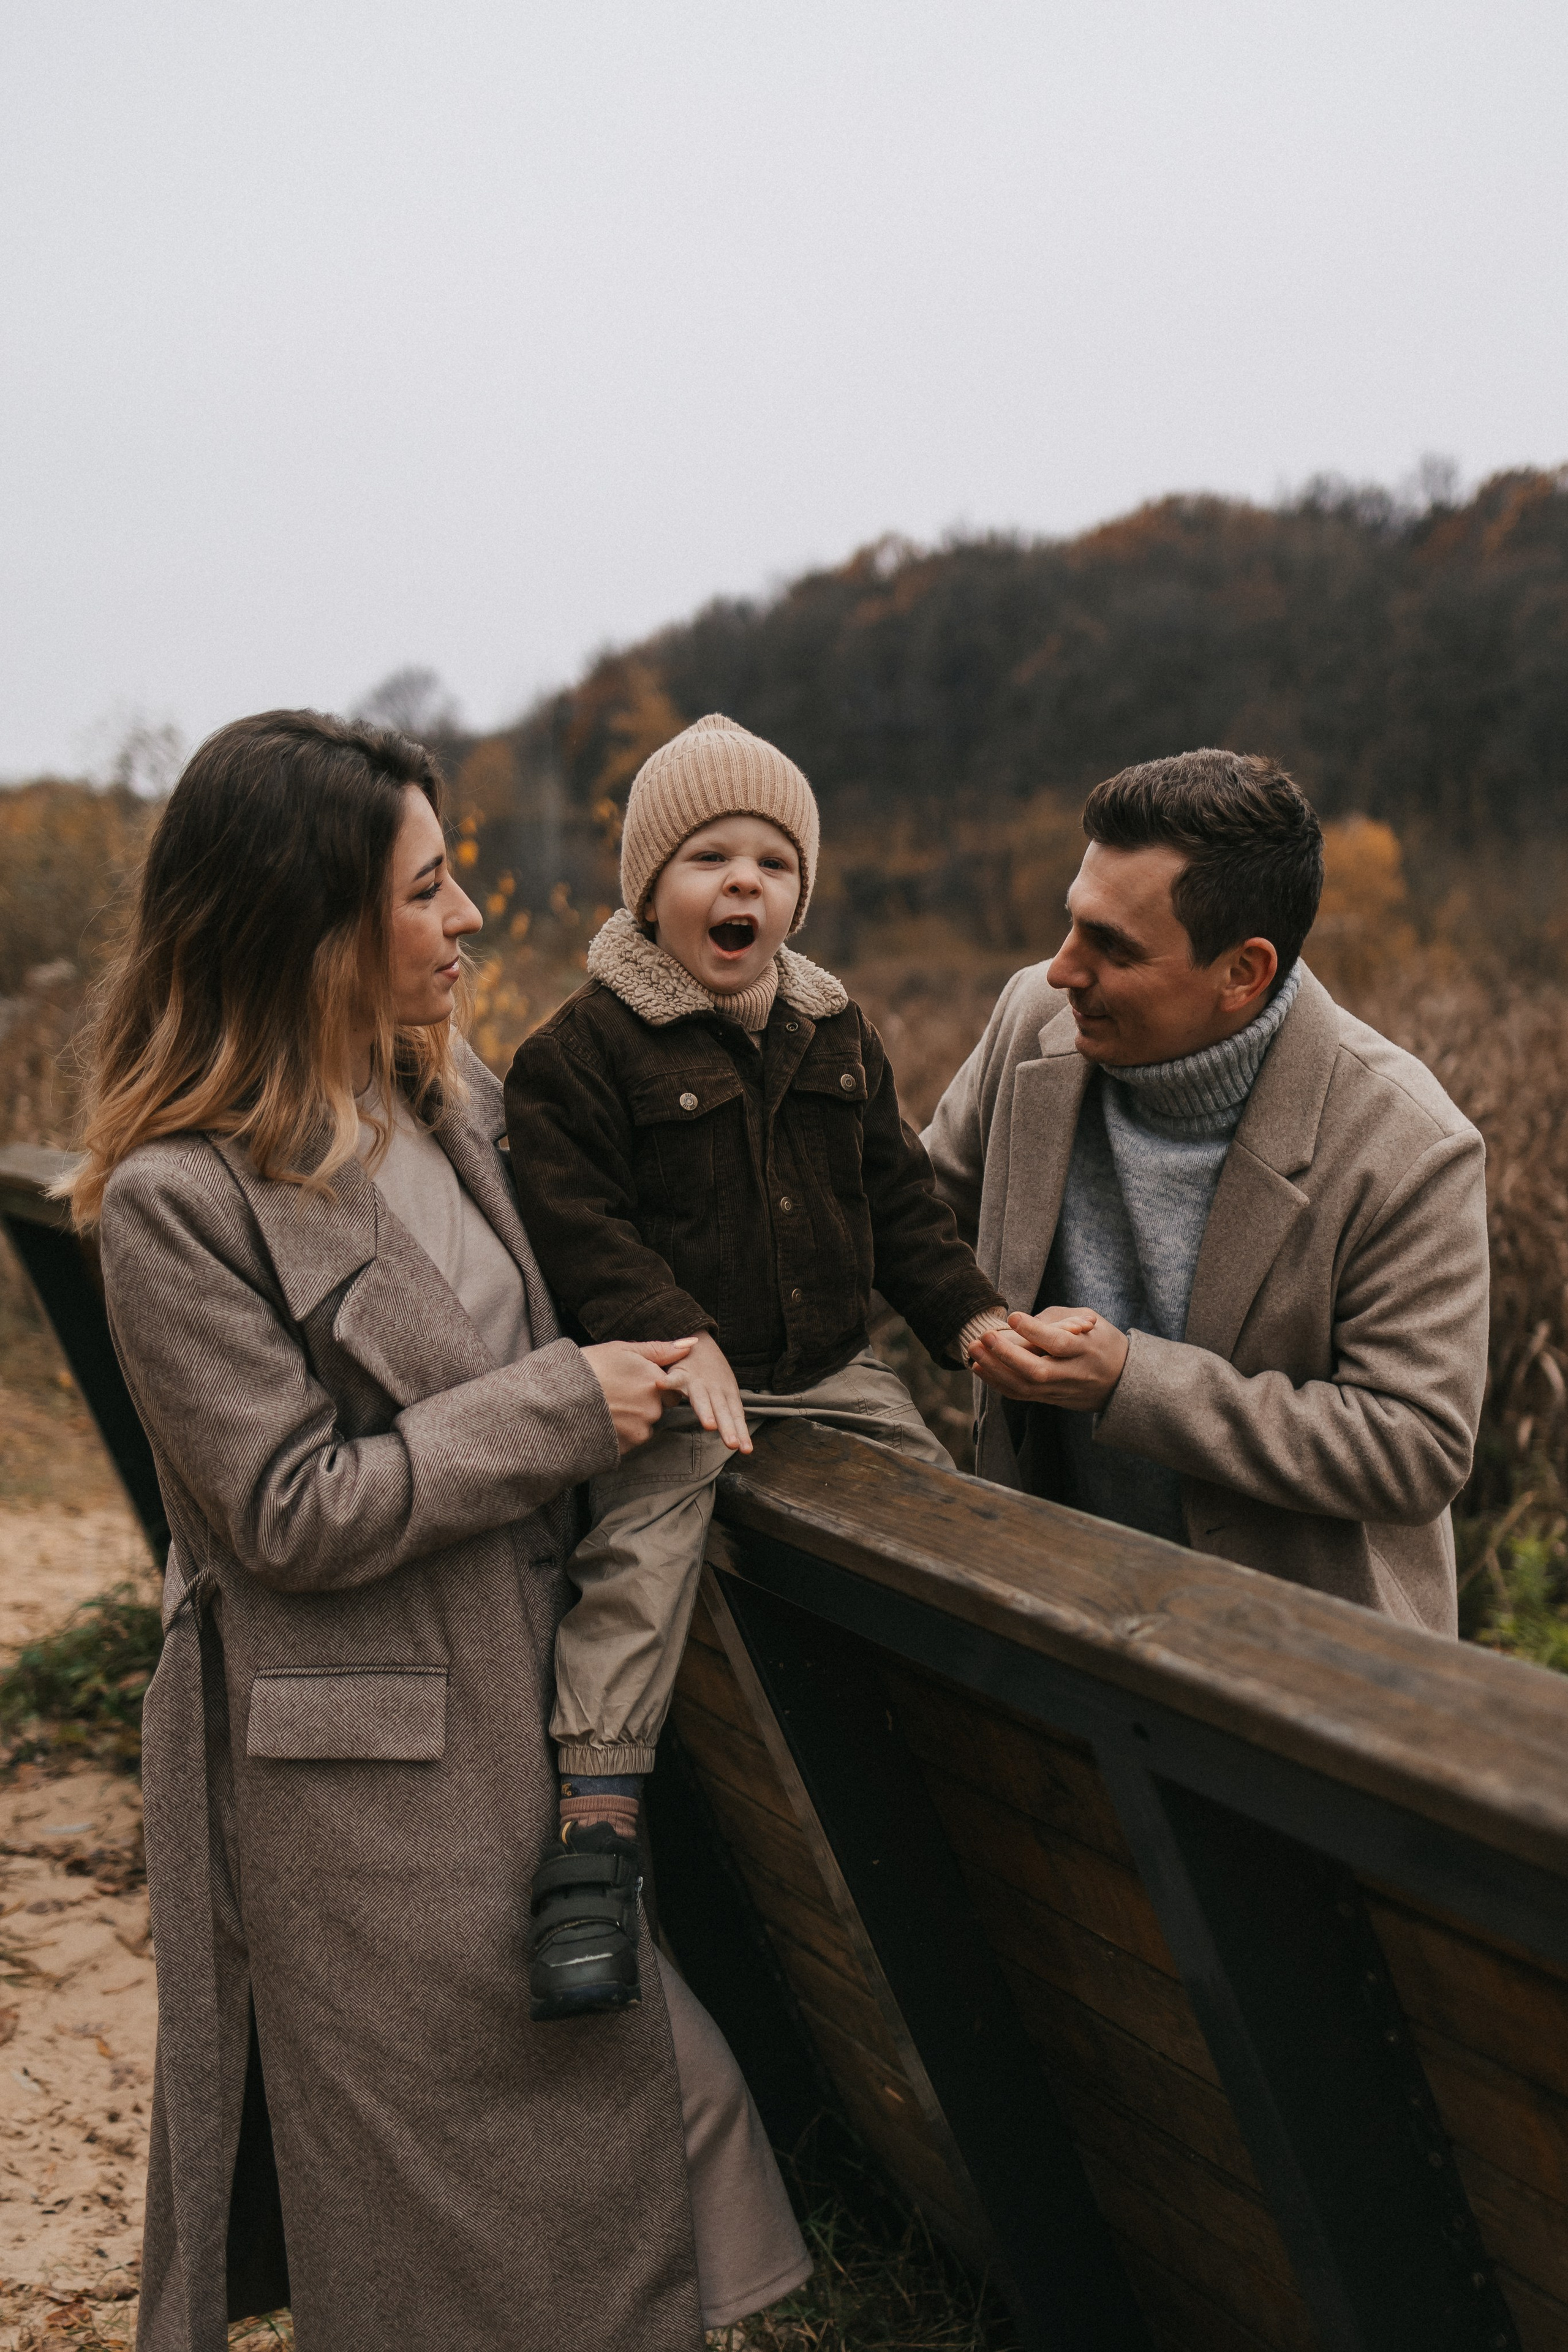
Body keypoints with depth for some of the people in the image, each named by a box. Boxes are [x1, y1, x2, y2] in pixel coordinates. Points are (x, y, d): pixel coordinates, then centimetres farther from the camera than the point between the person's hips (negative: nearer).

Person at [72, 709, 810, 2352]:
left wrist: (649, 1364, 5)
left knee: (617, 2089, 17)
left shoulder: (448, 1095, 5)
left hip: (520, 1707, 8)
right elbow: (294, 1512, -21)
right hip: (357, 1772, -7)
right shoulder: (179, 1199, -21)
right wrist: (564, 1409, -19)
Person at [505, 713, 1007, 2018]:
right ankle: (591, 1839, -26)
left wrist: (970, 1313, 2)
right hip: (672, 1381, -6)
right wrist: (672, 1336, -28)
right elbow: (577, 1223, -14)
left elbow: (899, 1197, 16)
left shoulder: (839, 1036, 12)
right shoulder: (581, 1049, -7)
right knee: (640, 1554, -25)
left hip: (832, 1370, 6)